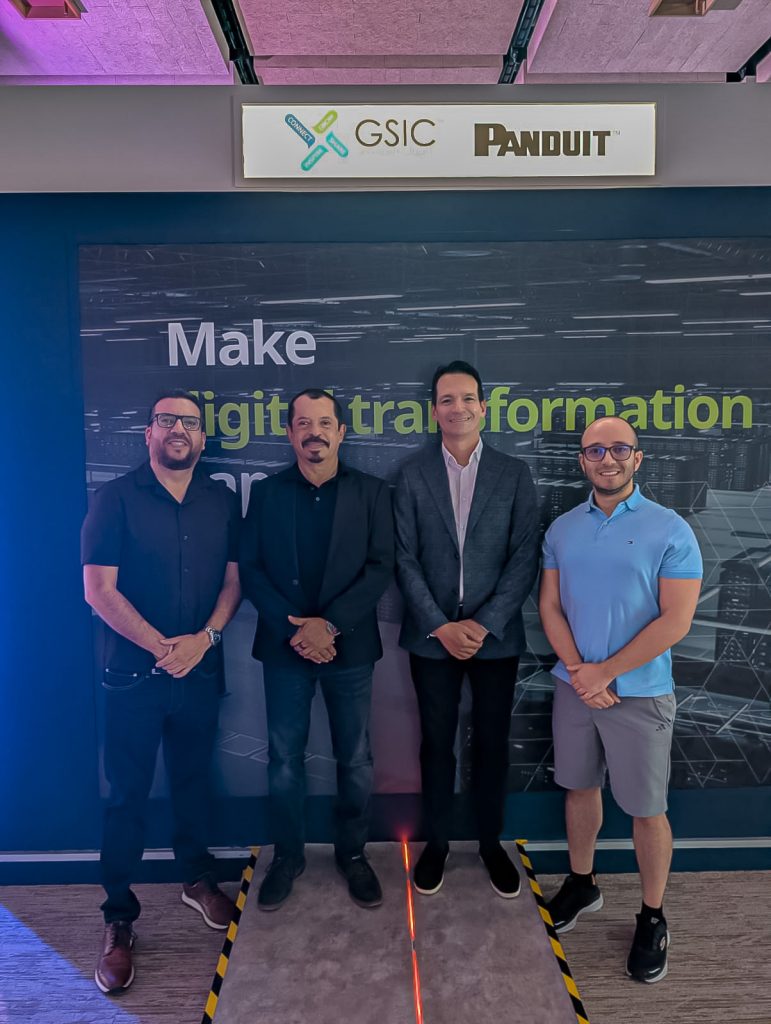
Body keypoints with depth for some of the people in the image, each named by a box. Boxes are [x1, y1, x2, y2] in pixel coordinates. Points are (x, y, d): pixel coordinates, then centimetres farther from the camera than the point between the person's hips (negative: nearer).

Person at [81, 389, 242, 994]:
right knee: (128, 795, 7)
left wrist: (204, 638, -12)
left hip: (201, 670, 3)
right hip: (135, 674, -3)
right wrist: (161, 647, -16)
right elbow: (99, 589, -11)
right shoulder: (117, 499, -6)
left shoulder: (222, 501, 4)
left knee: (193, 779, 18)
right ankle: (119, 918, 23)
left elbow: (233, 579, 3)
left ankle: (198, 879, 38)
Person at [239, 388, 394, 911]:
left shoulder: (372, 491, 0)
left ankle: (353, 853, 32)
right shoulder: (266, 491, 3)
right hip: (285, 646, 1)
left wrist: (330, 624, -16)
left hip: (350, 647, 0)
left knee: (356, 760, 11)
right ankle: (288, 855, 32)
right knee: (285, 759, 11)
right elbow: (251, 569, -1)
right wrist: (294, 629, -13)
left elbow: (381, 567, -6)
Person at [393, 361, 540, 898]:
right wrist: (442, 626, -11)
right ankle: (437, 842, 32)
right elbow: (406, 559, -3)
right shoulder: (413, 475, 0)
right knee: (437, 743, 13)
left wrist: (484, 623, -13)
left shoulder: (514, 474, 0)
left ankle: (492, 843, 33)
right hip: (432, 636, 0)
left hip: (496, 635, 0)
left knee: (492, 743, 13)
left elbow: (525, 557, -4)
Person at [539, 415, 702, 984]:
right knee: (580, 787, 18)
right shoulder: (562, 529, 3)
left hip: (640, 692, -4)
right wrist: (578, 671, -11)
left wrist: (604, 672, -14)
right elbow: (550, 607, 2)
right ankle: (582, 883, 40)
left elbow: (676, 620, -14)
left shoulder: (670, 530, -10)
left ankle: (653, 917, 29)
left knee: (646, 807, 7)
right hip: (575, 686, 4)